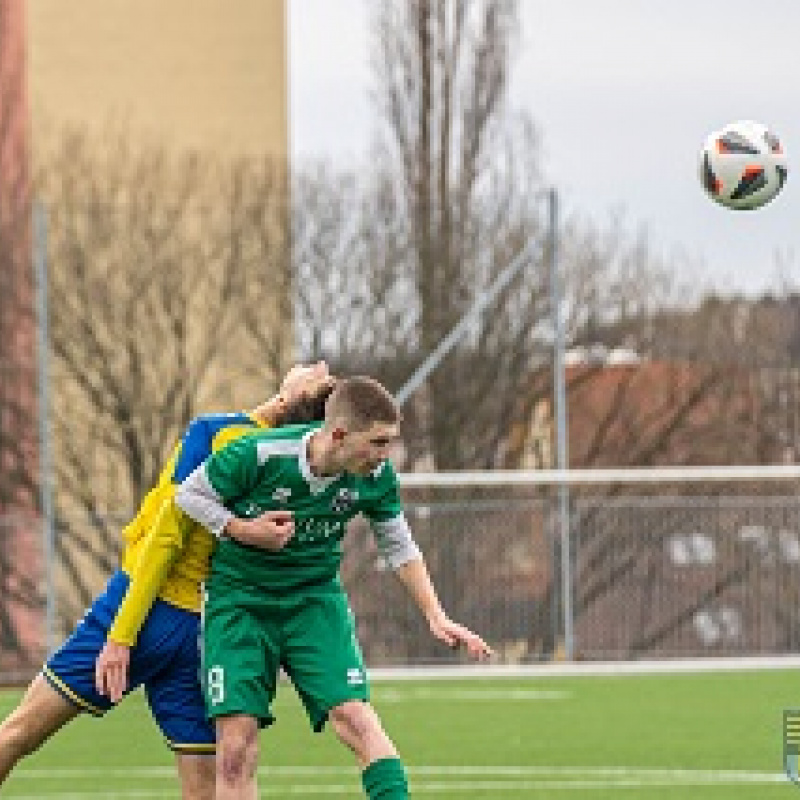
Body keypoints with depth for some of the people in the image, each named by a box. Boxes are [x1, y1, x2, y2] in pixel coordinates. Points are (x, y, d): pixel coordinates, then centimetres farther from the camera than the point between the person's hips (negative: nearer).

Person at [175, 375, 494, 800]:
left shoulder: (376, 477, -12)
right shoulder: (260, 456, -24)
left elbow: (399, 549, 5)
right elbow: (189, 494, -7)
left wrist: (436, 617, -2)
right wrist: (242, 530, -20)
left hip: (316, 598, 2)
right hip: (239, 599, -2)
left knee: (353, 713, -19)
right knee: (235, 743, -10)